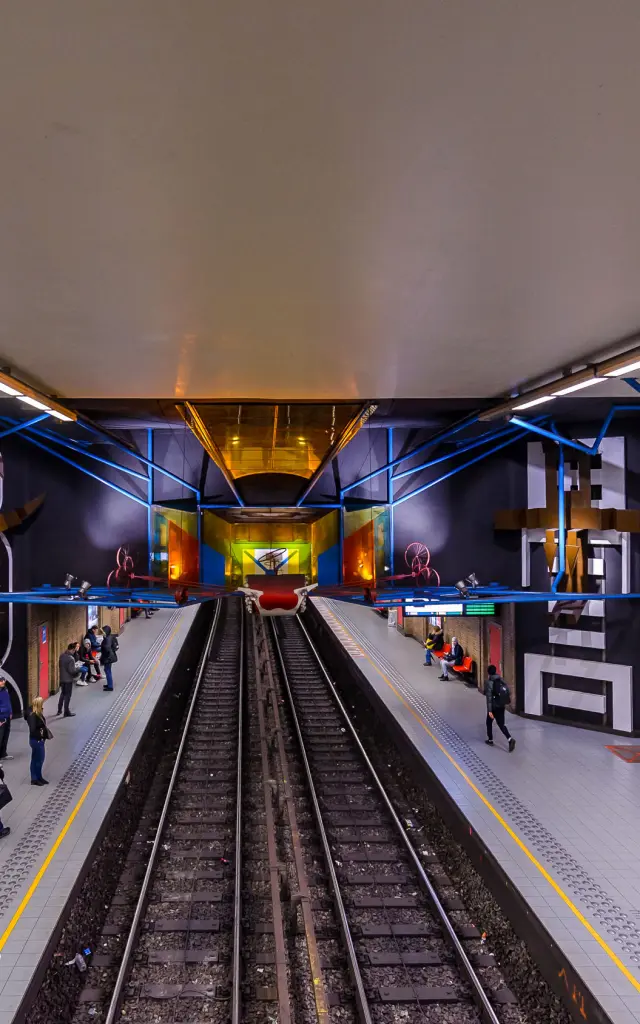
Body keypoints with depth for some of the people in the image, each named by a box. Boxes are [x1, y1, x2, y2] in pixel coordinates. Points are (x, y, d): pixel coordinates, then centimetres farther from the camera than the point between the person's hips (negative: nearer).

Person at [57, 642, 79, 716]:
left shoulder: (62, 655, 0)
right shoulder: (71, 658, -25)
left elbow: (60, 666, 9)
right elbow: (72, 670, -24)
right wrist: (79, 669, -8)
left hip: (62, 678, 8)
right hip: (68, 679, -8)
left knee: (62, 694, 22)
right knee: (67, 695, 4)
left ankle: (59, 710, 31)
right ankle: (66, 712, 12)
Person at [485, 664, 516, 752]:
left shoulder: (489, 683, -16)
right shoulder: (501, 680, 2)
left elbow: (489, 697, -19)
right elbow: (508, 692, 7)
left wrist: (489, 710, -19)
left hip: (494, 707, -5)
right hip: (502, 706, 5)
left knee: (489, 722, 18)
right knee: (501, 724, 8)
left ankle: (490, 740, 29)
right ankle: (510, 739, -12)